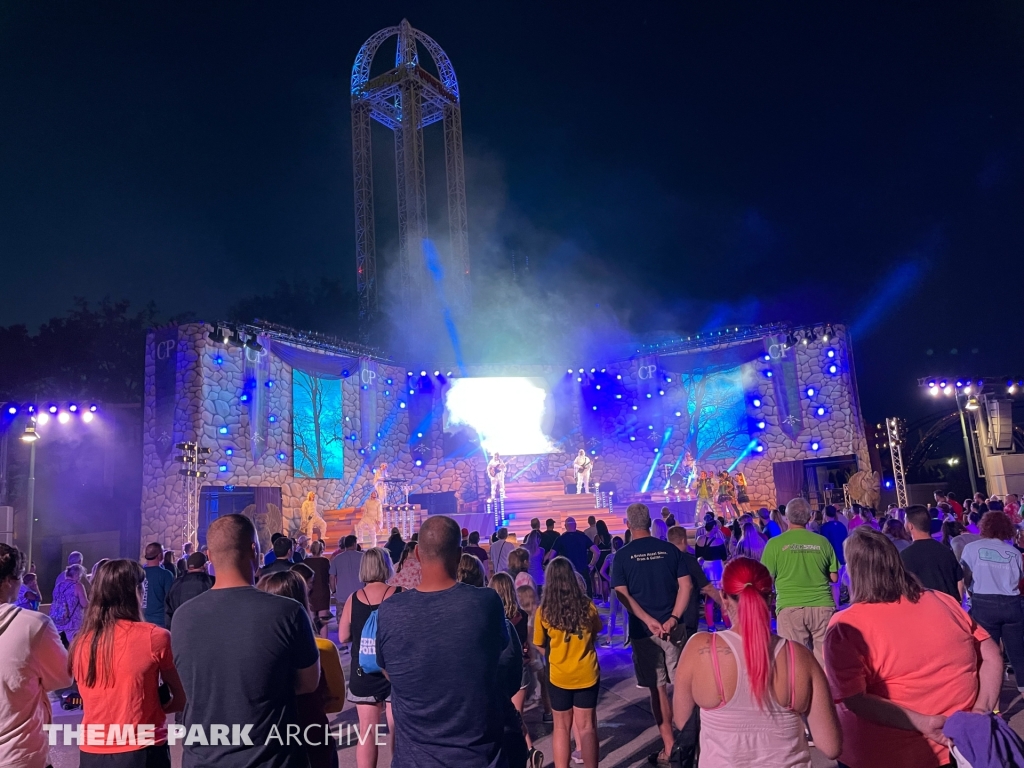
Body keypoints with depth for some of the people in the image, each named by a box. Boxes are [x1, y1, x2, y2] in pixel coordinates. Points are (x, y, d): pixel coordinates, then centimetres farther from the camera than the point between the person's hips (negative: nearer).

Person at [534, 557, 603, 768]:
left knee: (561, 727, 15)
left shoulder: (544, 611, -15)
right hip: (586, 674, 1)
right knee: (586, 726, 12)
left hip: (559, 675, -1)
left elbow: (540, 645, -1)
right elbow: (597, 630, 9)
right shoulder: (586, 605, -12)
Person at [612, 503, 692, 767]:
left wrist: (649, 621, -15)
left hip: (643, 630, -2)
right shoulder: (670, 549, 1)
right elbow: (686, 585, -5)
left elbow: (623, 594, -11)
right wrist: (673, 618, -9)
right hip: (672, 626, 2)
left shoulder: (622, 555, -4)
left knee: (658, 689, 7)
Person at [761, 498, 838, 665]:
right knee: (824, 658, 11)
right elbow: (834, 578, 9)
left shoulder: (775, 543, -3)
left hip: (790, 607, -2)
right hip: (822, 606, 2)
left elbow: (767, 579, -1)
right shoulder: (822, 541, 3)